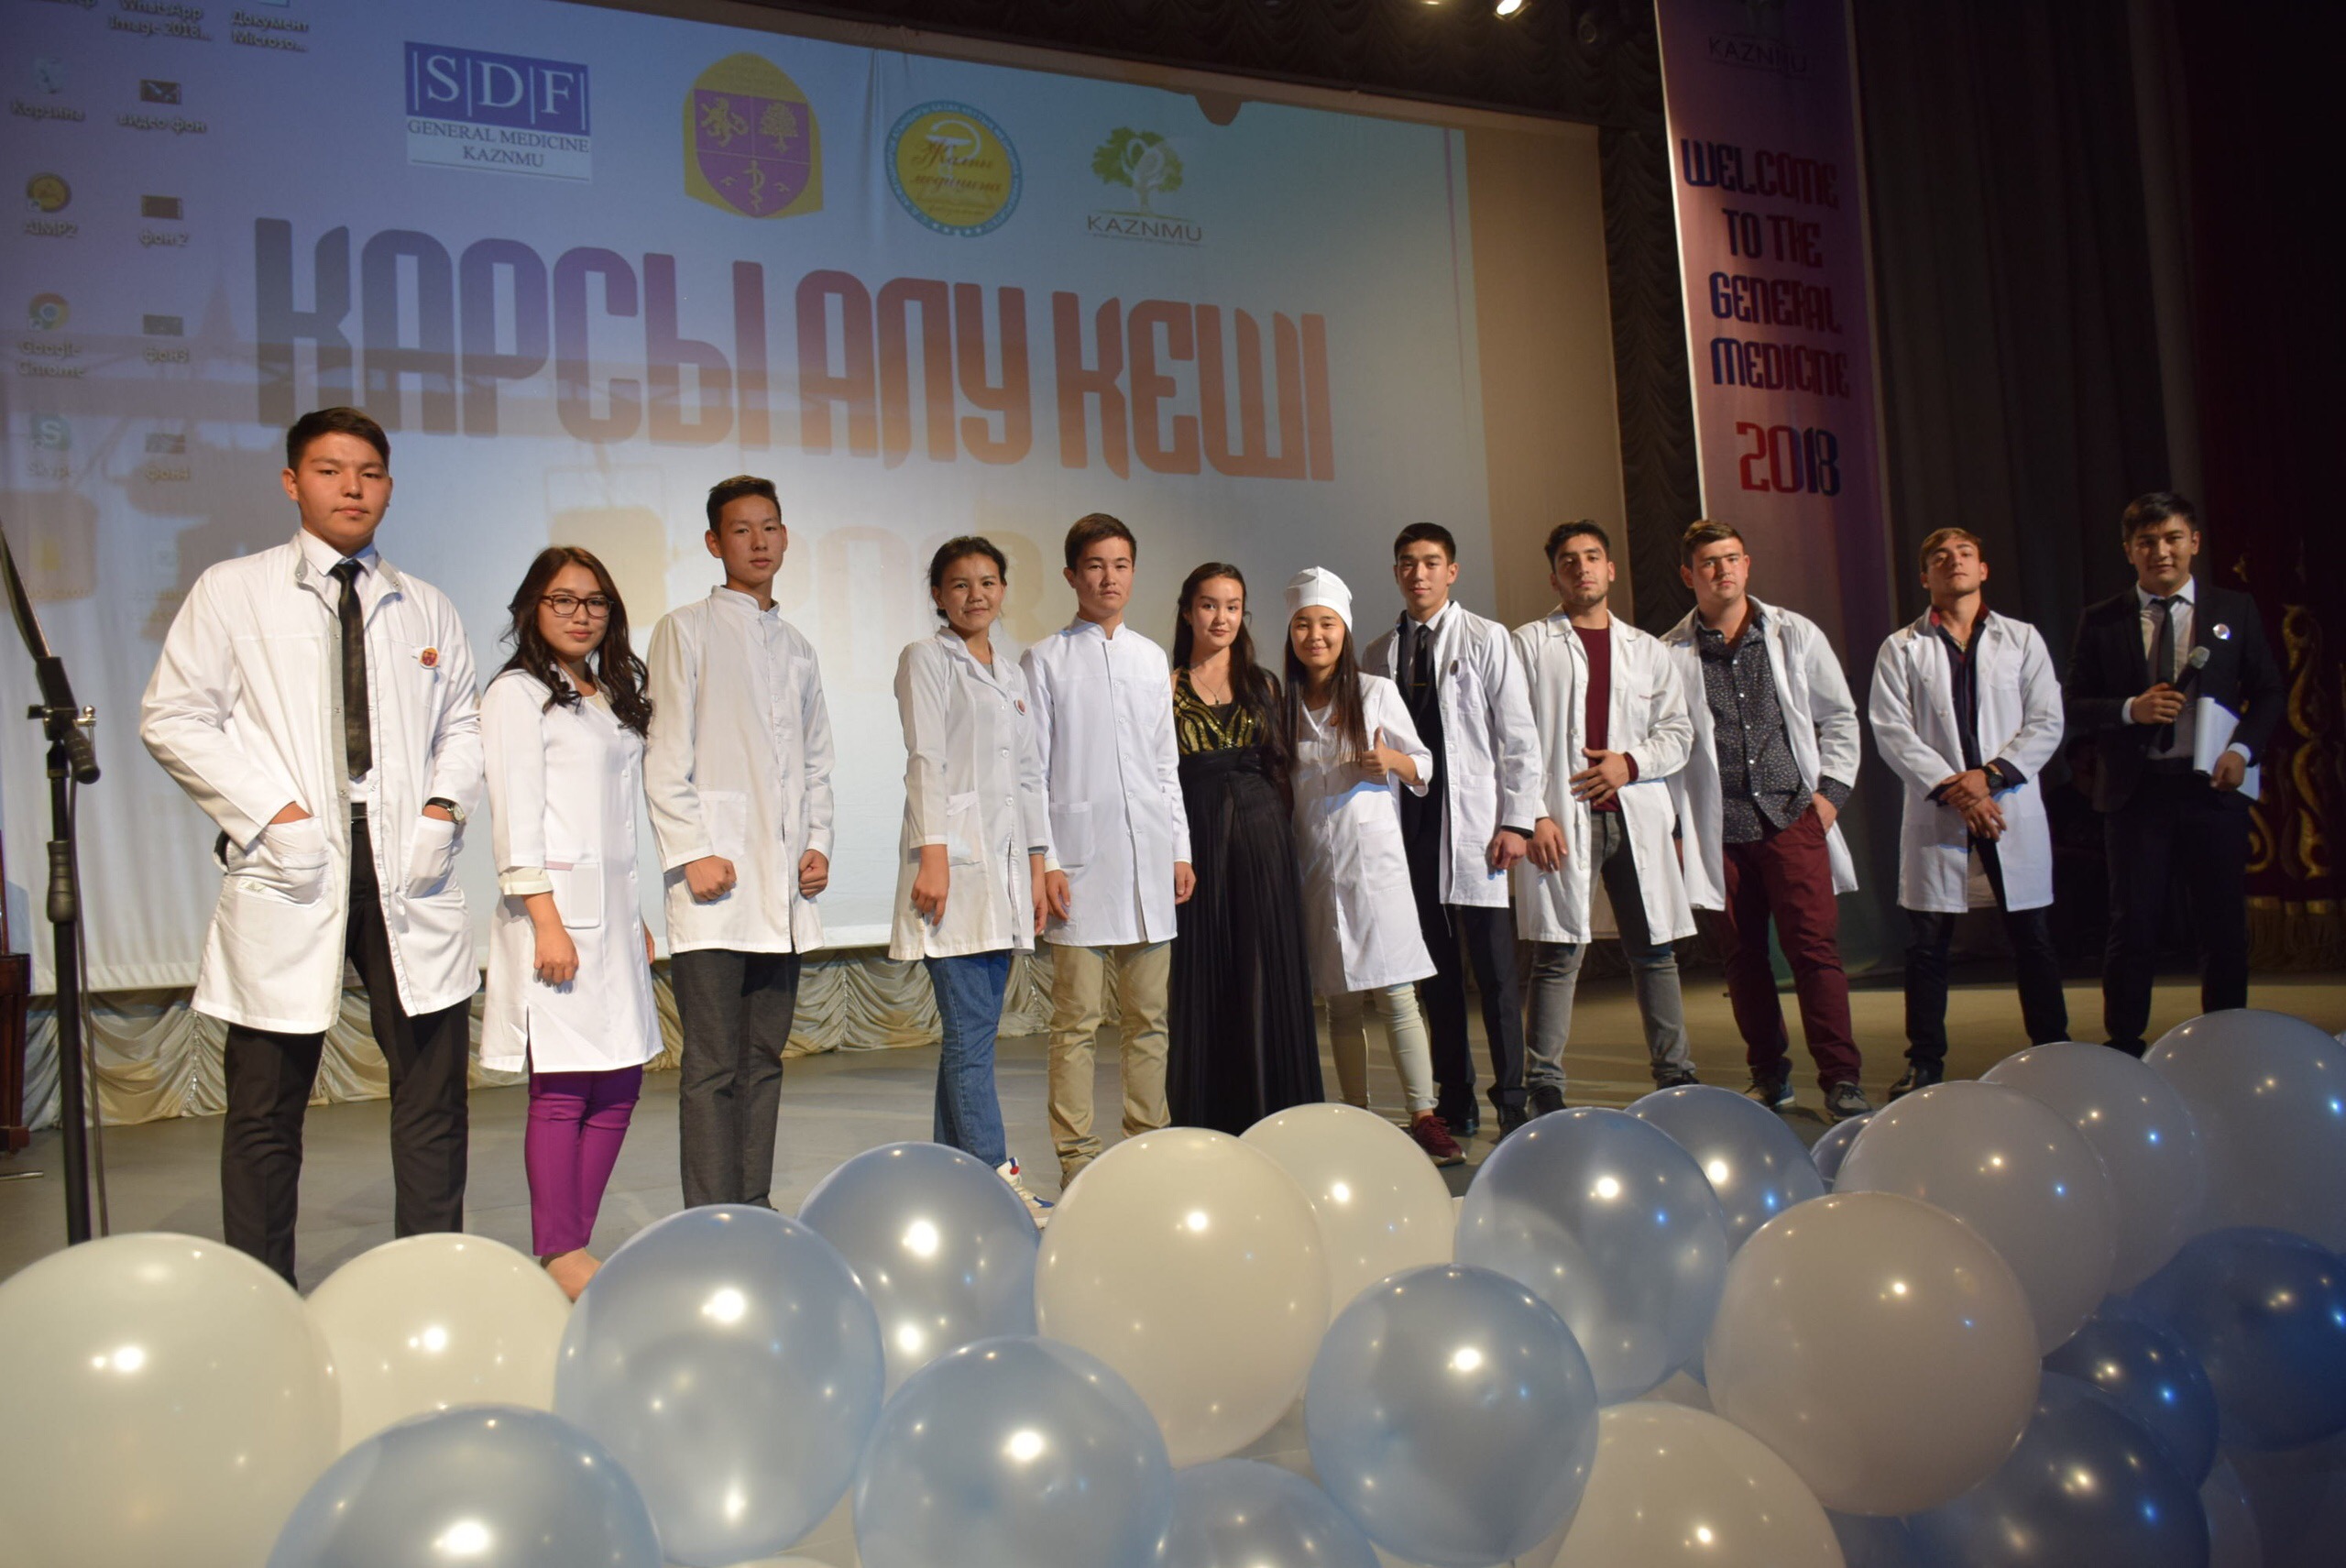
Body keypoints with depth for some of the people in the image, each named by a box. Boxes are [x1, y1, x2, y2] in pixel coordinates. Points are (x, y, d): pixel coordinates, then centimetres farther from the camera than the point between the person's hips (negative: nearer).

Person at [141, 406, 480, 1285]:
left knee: (433, 1089, 5)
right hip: (293, 867, -2)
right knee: (266, 1107, 5)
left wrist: (445, 806, -2)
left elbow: (462, 724, 18)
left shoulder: (427, 609, 15)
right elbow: (172, 718, 0)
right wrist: (270, 811, -11)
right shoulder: (231, 592, 5)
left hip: (409, 870, 3)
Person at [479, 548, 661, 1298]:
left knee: (620, 1084, 5)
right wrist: (545, 920, -16)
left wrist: (635, 917, 16)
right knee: (562, 1086, -7)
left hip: (612, 910, 7)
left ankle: (574, 1247, 13)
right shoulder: (517, 694, -2)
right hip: (557, 907, -7)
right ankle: (559, 1256, 1)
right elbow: (515, 815, -9)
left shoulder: (613, 700, 20)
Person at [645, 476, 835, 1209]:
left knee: (765, 1059, 9)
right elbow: (665, 756, -2)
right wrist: (692, 853, -11)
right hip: (717, 880, -5)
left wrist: (819, 843, 7)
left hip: (784, 887, 5)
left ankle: (756, 1212, 16)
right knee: (714, 1068, -7)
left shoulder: (797, 648, 20)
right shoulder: (687, 631, 4)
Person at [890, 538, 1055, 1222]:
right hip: (954, 858, -6)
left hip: (1004, 859, 7)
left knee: (973, 1030, 8)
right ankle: (997, 1180, -9)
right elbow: (924, 760, -7)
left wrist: (1036, 864, 14)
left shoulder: (1011, 667, 20)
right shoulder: (926, 659, 2)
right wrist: (932, 853, -15)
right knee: (970, 1031, -9)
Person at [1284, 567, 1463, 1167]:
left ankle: (1424, 1117, -4)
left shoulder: (1377, 692, 3)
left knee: (1395, 992, -8)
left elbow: (1423, 764, 5)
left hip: (1374, 854, -3)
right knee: (1341, 1001, 6)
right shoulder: (1286, 705, 10)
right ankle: (1358, 1119, 12)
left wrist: (1391, 761, -15)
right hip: (1316, 864, 3)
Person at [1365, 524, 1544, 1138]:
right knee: (1435, 969, 8)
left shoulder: (1486, 639, 3)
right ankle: (1455, 1101, 16)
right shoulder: (1379, 653, 12)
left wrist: (1516, 822, -7)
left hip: (1471, 822, -3)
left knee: (1493, 967, -3)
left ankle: (1512, 1100, 7)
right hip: (1408, 821, 3)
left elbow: (1519, 737, 0)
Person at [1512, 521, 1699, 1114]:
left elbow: (1677, 729, 15)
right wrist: (1533, 815, -11)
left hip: (1637, 814, 4)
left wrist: (1631, 762, -4)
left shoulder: (1646, 649, 17)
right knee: (1559, 952, -6)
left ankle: (1675, 1073, 18)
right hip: (1562, 817, -4)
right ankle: (1545, 1086, -1)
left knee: (1655, 948, 7)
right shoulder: (1529, 644, 6)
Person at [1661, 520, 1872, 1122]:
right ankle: (1769, 1075, 18)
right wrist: (1675, 826, 2)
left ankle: (1840, 1077, 1)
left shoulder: (1795, 634, 8)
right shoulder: (1670, 655, 4)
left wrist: (1830, 789, 3)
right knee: (1742, 955, 6)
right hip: (1719, 833, 0)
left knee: (1815, 947, -6)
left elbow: (1839, 717, 14)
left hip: (1794, 818, 0)